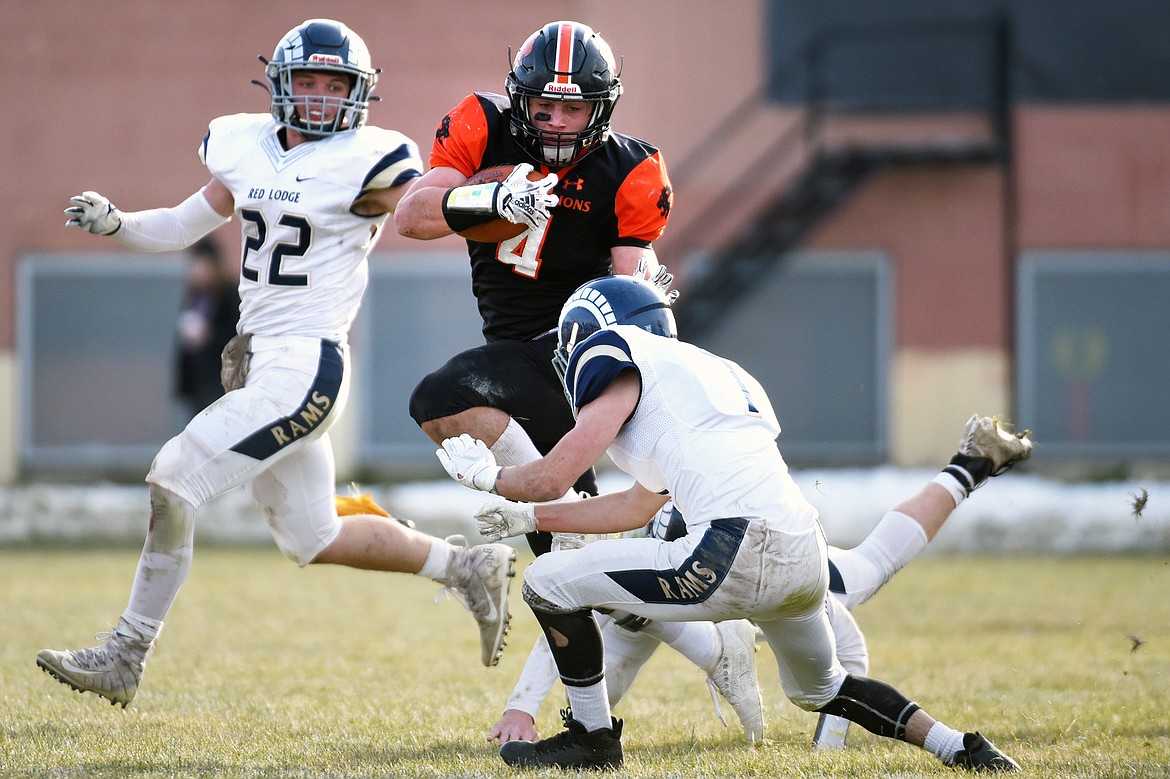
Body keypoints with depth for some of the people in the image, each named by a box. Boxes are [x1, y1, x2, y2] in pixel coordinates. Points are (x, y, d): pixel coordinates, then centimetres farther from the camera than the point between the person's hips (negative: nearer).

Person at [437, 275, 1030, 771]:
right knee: (821, 688, 35)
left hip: (736, 558, -9)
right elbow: (636, 508, 38)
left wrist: (486, 475, 24)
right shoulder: (712, 372, 31)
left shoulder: (622, 359, 5)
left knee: (548, 582, 2)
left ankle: (592, 737, 15)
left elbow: (551, 479, 3)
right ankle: (964, 750, 26)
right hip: (807, 560, 9)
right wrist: (528, 518, 43)